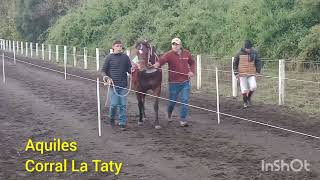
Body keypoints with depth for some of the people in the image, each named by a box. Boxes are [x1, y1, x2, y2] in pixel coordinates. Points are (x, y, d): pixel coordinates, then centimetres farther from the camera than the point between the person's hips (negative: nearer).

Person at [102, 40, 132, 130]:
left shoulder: (125, 57, 4)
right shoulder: (109, 57, -2)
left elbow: (129, 70, 9)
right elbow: (104, 70, 1)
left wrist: (132, 70, -14)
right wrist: (108, 78, -14)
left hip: (123, 85, 2)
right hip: (113, 85, -2)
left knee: (123, 105, 2)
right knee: (114, 104, -4)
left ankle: (122, 123, 12)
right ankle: (111, 118, 24)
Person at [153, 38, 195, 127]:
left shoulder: (187, 53, 2)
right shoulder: (169, 54, -11)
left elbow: (192, 63, 18)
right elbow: (162, 59, -31)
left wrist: (192, 71, 0)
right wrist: (157, 64, -54)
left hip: (185, 82, 2)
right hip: (174, 83, -2)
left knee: (185, 101, -4)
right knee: (172, 101, 11)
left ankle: (183, 120, 5)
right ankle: (169, 115, 41)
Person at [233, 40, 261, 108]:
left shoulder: (254, 53, -3)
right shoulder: (240, 53, -6)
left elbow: (258, 61, 6)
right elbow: (235, 63, 3)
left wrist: (258, 70, -8)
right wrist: (236, 73, -2)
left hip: (251, 74, 1)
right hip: (242, 74, -1)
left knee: (253, 87, -14)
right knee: (244, 89, 1)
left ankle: (249, 97, 14)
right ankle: (245, 102, 18)